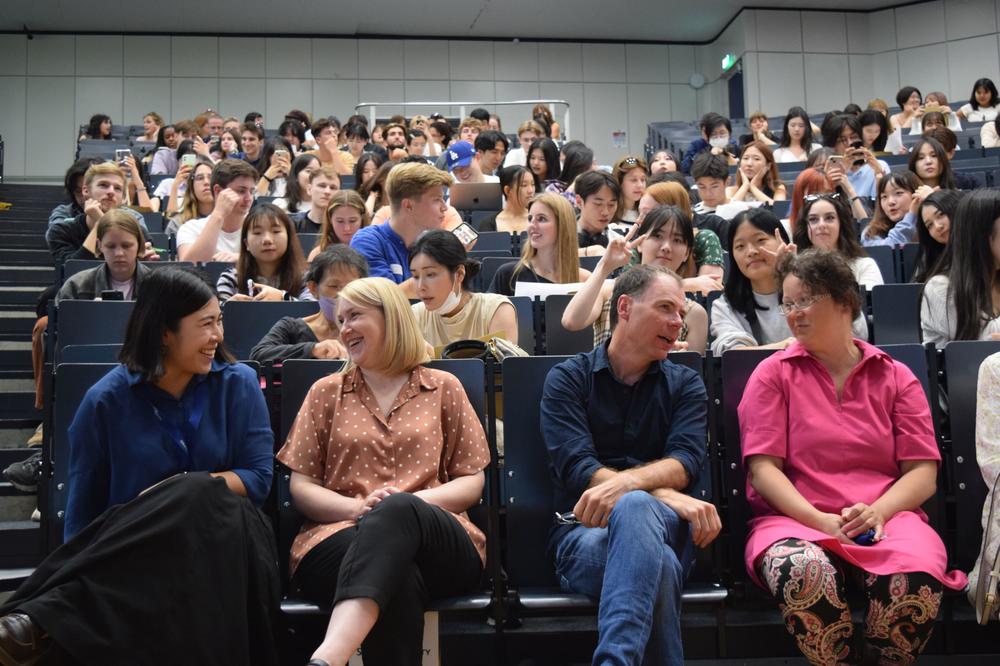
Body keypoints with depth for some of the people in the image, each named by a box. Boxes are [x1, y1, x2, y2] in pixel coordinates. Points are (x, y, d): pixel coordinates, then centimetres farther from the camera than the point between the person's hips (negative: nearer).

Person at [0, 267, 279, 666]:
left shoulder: (238, 384, 7)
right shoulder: (106, 400, 3)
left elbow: (259, 476, 0)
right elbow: (83, 505, 4)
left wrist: (186, 491, -15)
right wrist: (83, 571, -12)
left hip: (223, 534, 1)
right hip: (131, 543, -1)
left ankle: (47, 621, -41)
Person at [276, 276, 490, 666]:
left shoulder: (443, 388, 16)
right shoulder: (326, 392, 18)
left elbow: (472, 482, 12)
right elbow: (300, 487, 12)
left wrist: (410, 502, -9)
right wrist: (358, 507, -9)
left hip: (438, 542, 0)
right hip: (341, 537, 0)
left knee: (398, 511, -40)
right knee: (396, 575, -40)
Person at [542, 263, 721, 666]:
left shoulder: (685, 385, 17)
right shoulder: (568, 379, 9)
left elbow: (686, 462, -4)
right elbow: (577, 468, -8)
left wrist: (622, 484, -26)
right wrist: (667, 496, -21)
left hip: (664, 526, 2)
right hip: (584, 530, -1)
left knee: (635, 509, -38)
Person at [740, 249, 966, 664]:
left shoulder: (895, 377, 15)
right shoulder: (773, 374, 12)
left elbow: (923, 472, 8)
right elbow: (763, 467, 2)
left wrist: (877, 511, -13)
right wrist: (820, 520, -13)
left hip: (884, 518, 1)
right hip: (794, 519, -1)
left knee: (918, 578, -33)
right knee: (804, 574, -37)